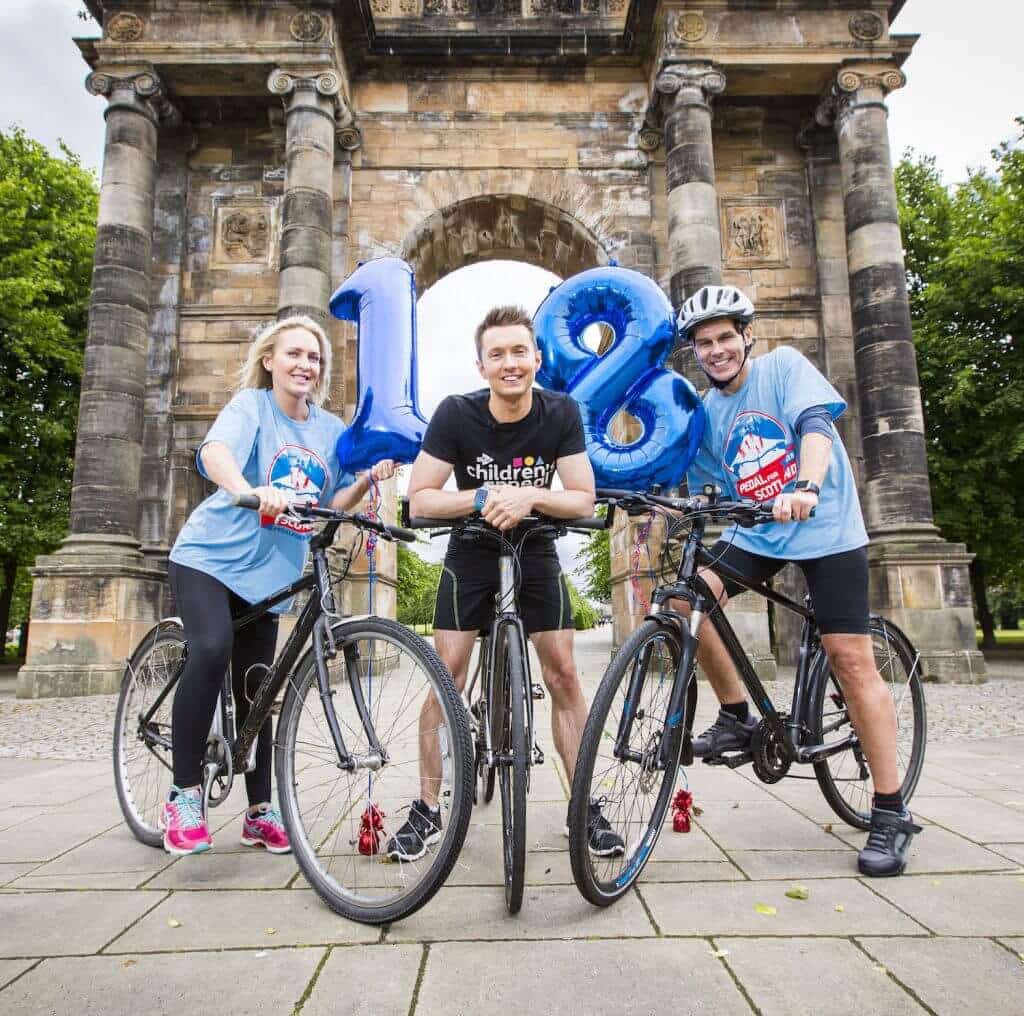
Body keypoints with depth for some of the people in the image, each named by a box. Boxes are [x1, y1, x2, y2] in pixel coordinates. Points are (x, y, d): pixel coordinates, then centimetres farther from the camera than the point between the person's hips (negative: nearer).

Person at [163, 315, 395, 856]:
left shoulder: (330, 429, 6)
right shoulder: (251, 404, -9)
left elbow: (333, 504, 5)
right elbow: (214, 450, -30)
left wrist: (369, 478, -13)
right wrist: (249, 490, -51)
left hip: (268, 571, 4)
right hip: (210, 556, -4)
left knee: (256, 690, 7)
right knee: (212, 650, -28)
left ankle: (259, 812, 20)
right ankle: (183, 795, -12)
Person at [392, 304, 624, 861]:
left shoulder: (561, 413, -15)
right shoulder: (456, 413, -18)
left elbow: (584, 500, -15)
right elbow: (419, 499, -18)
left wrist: (530, 497, -32)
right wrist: (483, 497, -31)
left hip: (535, 550, 1)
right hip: (470, 551, 0)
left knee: (563, 674, -3)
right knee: (447, 676, -5)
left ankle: (586, 806, 12)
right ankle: (428, 810, 10)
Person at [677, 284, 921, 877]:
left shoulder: (784, 365, -5)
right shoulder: (705, 414, 6)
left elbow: (815, 424, -22)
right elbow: (700, 490, 9)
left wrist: (806, 487, -40)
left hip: (826, 528, -4)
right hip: (756, 532, 4)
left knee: (852, 661, -8)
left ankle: (891, 813, 6)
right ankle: (739, 718, -1)